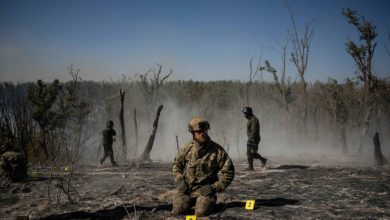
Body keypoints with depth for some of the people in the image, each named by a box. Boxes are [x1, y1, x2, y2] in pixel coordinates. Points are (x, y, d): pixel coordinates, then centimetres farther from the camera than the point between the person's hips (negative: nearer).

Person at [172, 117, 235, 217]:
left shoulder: (218, 150, -8)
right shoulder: (187, 148, 2)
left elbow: (228, 172, -5)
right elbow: (177, 164, 16)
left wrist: (215, 187, -12)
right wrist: (179, 181, 1)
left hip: (205, 189, -2)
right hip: (186, 188, 2)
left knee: (201, 212, -22)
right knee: (178, 210, -14)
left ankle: (208, 201, 13)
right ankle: (190, 201, 20)